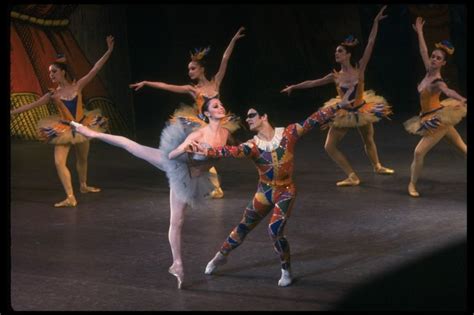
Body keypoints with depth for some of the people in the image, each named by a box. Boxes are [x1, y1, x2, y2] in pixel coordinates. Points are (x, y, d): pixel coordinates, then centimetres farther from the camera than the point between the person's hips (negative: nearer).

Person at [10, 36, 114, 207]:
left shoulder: (77, 85, -9)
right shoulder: (53, 94, -6)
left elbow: (95, 69, -14)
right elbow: (32, 105, -3)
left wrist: (109, 51, -21)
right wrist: (12, 112, -5)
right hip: (63, 130, 0)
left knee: (82, 159, 18)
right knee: (59, 162, -16)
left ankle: (84, 186, 44)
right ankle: (70, 197, -15)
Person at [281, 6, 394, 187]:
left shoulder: (360, 68, -16)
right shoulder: (336, 76, -11)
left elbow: (370, 44, -20)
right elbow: (313, 83, 1)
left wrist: (376, 22, -24)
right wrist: (294, 87, 7)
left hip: (362, 110, -1)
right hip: (344, 114, 1)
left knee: (368, 141, 21)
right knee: (329, 146, -5)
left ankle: (377, 167, 47)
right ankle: (352, 176, 4)